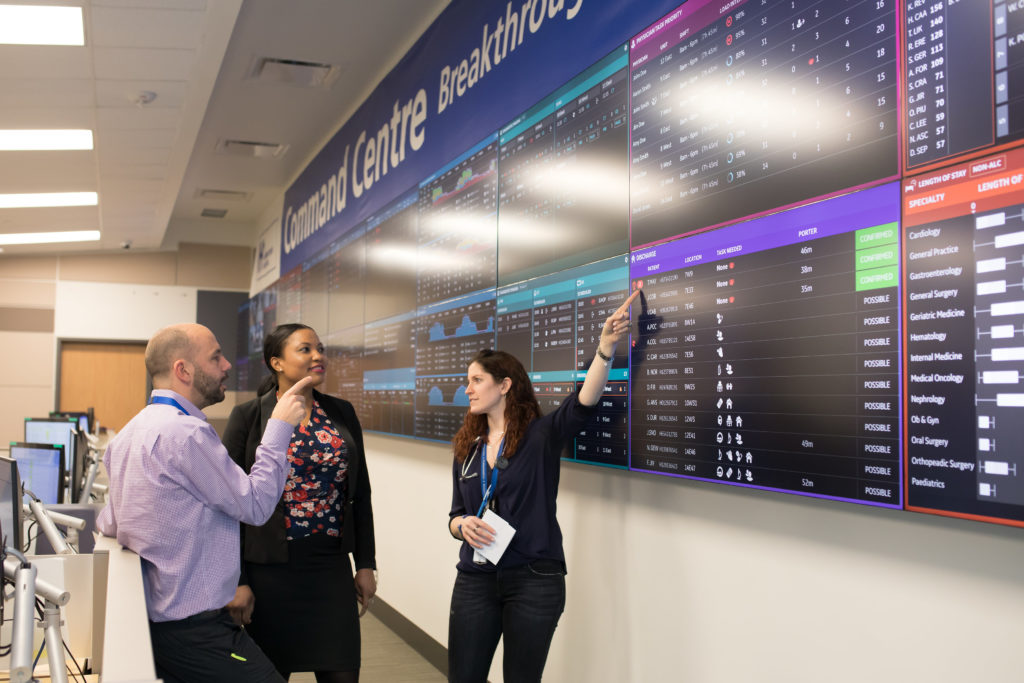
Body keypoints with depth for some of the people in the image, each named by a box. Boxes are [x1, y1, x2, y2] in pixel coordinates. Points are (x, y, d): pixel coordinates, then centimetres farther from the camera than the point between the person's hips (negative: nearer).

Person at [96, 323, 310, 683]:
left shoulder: (129, 432, 10)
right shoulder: (187, 431, -20)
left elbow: (108, 525, 15)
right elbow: (255, 505, -17)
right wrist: (280, 426, -10)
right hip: (192, 625, -10)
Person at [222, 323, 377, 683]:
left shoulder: (342, 413, 6)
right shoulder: (247, 417, -5)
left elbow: (360, 495, 9)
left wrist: (366, 564, 7)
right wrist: (236, 581, -8)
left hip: (332, 568, 3)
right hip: (271, 569, -3)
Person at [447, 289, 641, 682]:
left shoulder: (541, 435, -5)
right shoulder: (467, 449, 10)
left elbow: (584, 401, -23)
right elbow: (455, 515, 15)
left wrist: (607, 346, -36)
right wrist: (463, 524, -9)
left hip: (534, 580, -4)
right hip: (475, 579, 4)